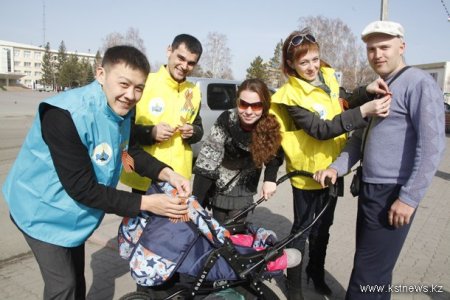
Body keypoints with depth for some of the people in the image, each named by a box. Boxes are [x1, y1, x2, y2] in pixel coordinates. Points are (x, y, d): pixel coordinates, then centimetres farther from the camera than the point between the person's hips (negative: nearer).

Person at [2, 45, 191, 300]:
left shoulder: (121, 109, -10)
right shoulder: (66, 115, -34)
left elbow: (129, 151, 1)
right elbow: (81, 188, -32)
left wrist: (166, 173, -18)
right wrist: (145, 203, -32)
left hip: (73, 211, 8)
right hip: (44, 209, -7)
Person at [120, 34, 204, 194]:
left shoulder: (194, 92, 8)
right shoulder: (144, 82, -7)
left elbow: (199, 128, 18)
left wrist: (192, 132, -5)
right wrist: (150, 132, -21)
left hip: (177, 178, 4)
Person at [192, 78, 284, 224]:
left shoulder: (271, 124, -23)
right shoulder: (226, 120, -30)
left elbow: (274, 152, -6)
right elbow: (206, 163, -32)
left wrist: (270, 179, -23)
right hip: (219, 186, -1)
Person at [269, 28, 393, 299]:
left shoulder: (328, 77, 0)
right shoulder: (292, 95, -21)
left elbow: (342, 101, 15)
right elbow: (320, 130, -29)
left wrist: (366, 91, -5)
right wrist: (363, 112, -36)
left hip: (332, 167, 7)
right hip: (307, 171, -6)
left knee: (323, 226, 20)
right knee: (303, 228, 7)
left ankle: (316, 273, 41)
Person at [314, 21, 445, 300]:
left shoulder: (419, 83, -10)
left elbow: (432, 144, -17)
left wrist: (410, 197, -19)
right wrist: (337, 167, 2)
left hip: (394, 194, -8)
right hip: (370, 189, 8)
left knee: (368, 273, -3)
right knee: (375, 267, 19)